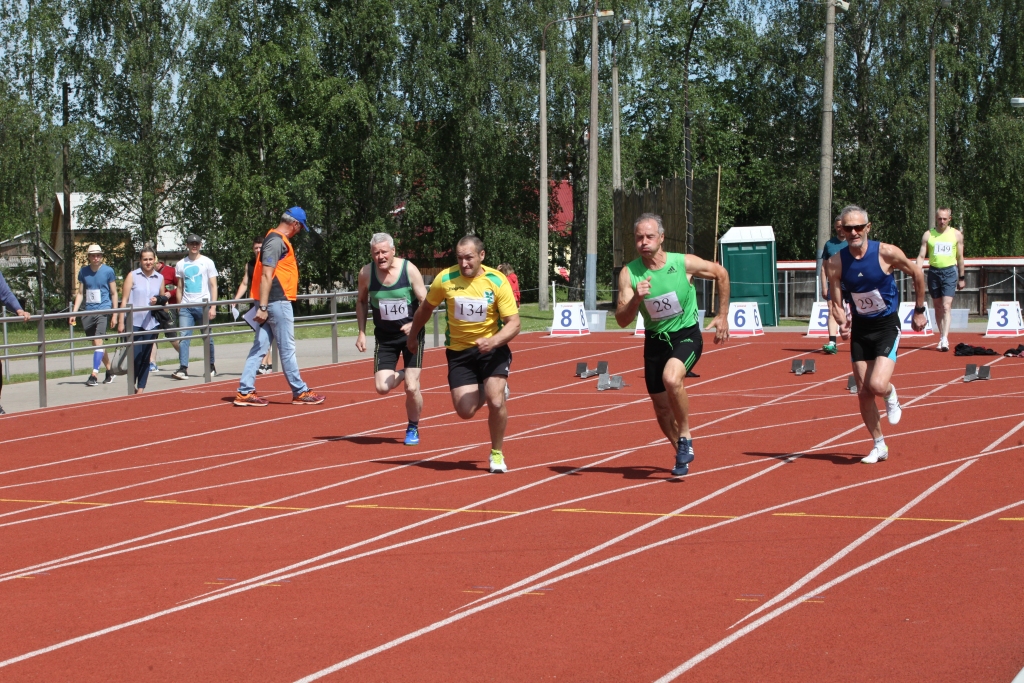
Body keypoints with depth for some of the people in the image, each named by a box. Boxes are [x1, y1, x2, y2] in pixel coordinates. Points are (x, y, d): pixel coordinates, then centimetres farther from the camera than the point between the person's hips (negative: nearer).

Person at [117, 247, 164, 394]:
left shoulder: (159, 278, 11)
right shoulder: (133, 276, 2)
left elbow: (163, 300, 22)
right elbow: (124, 300, -1)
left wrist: (158, 301, -2)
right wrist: (121, 322, -7)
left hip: (151, 323, 3)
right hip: (134, 322, -3)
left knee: (146, 357, 4)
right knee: (135, 357, -7)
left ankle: (141, 389, 11)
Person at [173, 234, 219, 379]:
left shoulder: (207, 263, 3)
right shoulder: (180, 264, 11)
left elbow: (213, 286, 0)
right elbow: (180, 287, 14)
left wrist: (213, 307, -8)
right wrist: (179, 307, 7)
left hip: (203, 306, -2)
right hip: (186, 306, 2)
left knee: (207, 338, 6)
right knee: (184, 337, -11)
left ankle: (211, 367, 18)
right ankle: (183, 368, -16)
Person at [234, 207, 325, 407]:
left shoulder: (278, 240, 17)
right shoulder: (276, 241, -14)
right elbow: (266, 275, -20)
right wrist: (263, 307, -24)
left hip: (271, 303, 10)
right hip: (277, 302, -10)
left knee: (260, 347, 7)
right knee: (287, 349, -1)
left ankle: (245, 392, 6)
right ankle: (300, 392, 7)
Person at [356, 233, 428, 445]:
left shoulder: (409, 270, -15)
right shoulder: (366, 273, -9)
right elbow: (361, 302, 9)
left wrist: (414, 324, -28)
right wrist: (362, 332, 1)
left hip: (411, 334, -2)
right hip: (385, 337, 2)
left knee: (411, 388, -9)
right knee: (382, 387, -10)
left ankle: (413, 429, 17)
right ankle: (402, 374, 25)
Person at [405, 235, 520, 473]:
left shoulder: (497, 281, -15)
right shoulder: (445, 279, -11)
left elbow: (513, 323, -15)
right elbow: (426, 308, 8)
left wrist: (493, 341, -33)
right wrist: (413, 335, 20)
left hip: (492, 348, -2)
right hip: (459, 351, 2)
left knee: (496, 401, -19)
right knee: (466, 411, -8)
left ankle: (497, 453, 7)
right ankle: (485, 390, 30)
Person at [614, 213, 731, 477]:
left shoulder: (684, 264, -16)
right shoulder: (629, 273, -12)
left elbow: (721, 274, 2)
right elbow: (622, 320, -15)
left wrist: (722, 316, 2)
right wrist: (636, 299, -35)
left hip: (686, 336, -3)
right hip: (655, 340, 4)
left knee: (671, 378, -33)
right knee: (662, 407, 9)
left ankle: (685, 436, -11)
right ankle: (682, 454, 35)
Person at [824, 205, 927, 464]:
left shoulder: (886, 253, -16)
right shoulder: (835, 263, -9)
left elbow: (917, 274, -1)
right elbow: (835, 302, -5)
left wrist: (919, 311, 6)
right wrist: (843, 324, -26)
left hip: (887, 326, -3)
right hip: (859, 329, 3)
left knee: (877, 385, -21)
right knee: (863, 393, 4)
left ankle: (891, 395, 16)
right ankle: (879, 446, 21)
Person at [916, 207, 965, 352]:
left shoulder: (956, 235, 4)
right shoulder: (928, 235, 4)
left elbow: (960, 257, 10)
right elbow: (922, 256, 3)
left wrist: (961, 278, 11)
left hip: (950, 271, -2)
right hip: (933, 271, 2)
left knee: (946, 306, -13)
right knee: (937, 307, 9)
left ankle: (945, 339, -20)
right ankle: (942, 336, 19)